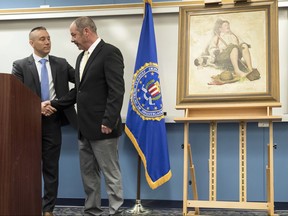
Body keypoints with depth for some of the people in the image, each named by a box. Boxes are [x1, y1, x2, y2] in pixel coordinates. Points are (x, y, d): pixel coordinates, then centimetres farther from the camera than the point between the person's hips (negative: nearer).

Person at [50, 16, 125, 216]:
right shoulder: (82, 57, 16)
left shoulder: (109, 52, -11)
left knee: (110, 174, -1)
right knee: (88, 174, 14)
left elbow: (116, 91, -18)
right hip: (85, 128, 9)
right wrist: (55, 104, 14)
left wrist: (108, 121, -22)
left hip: (102, 127, -9)